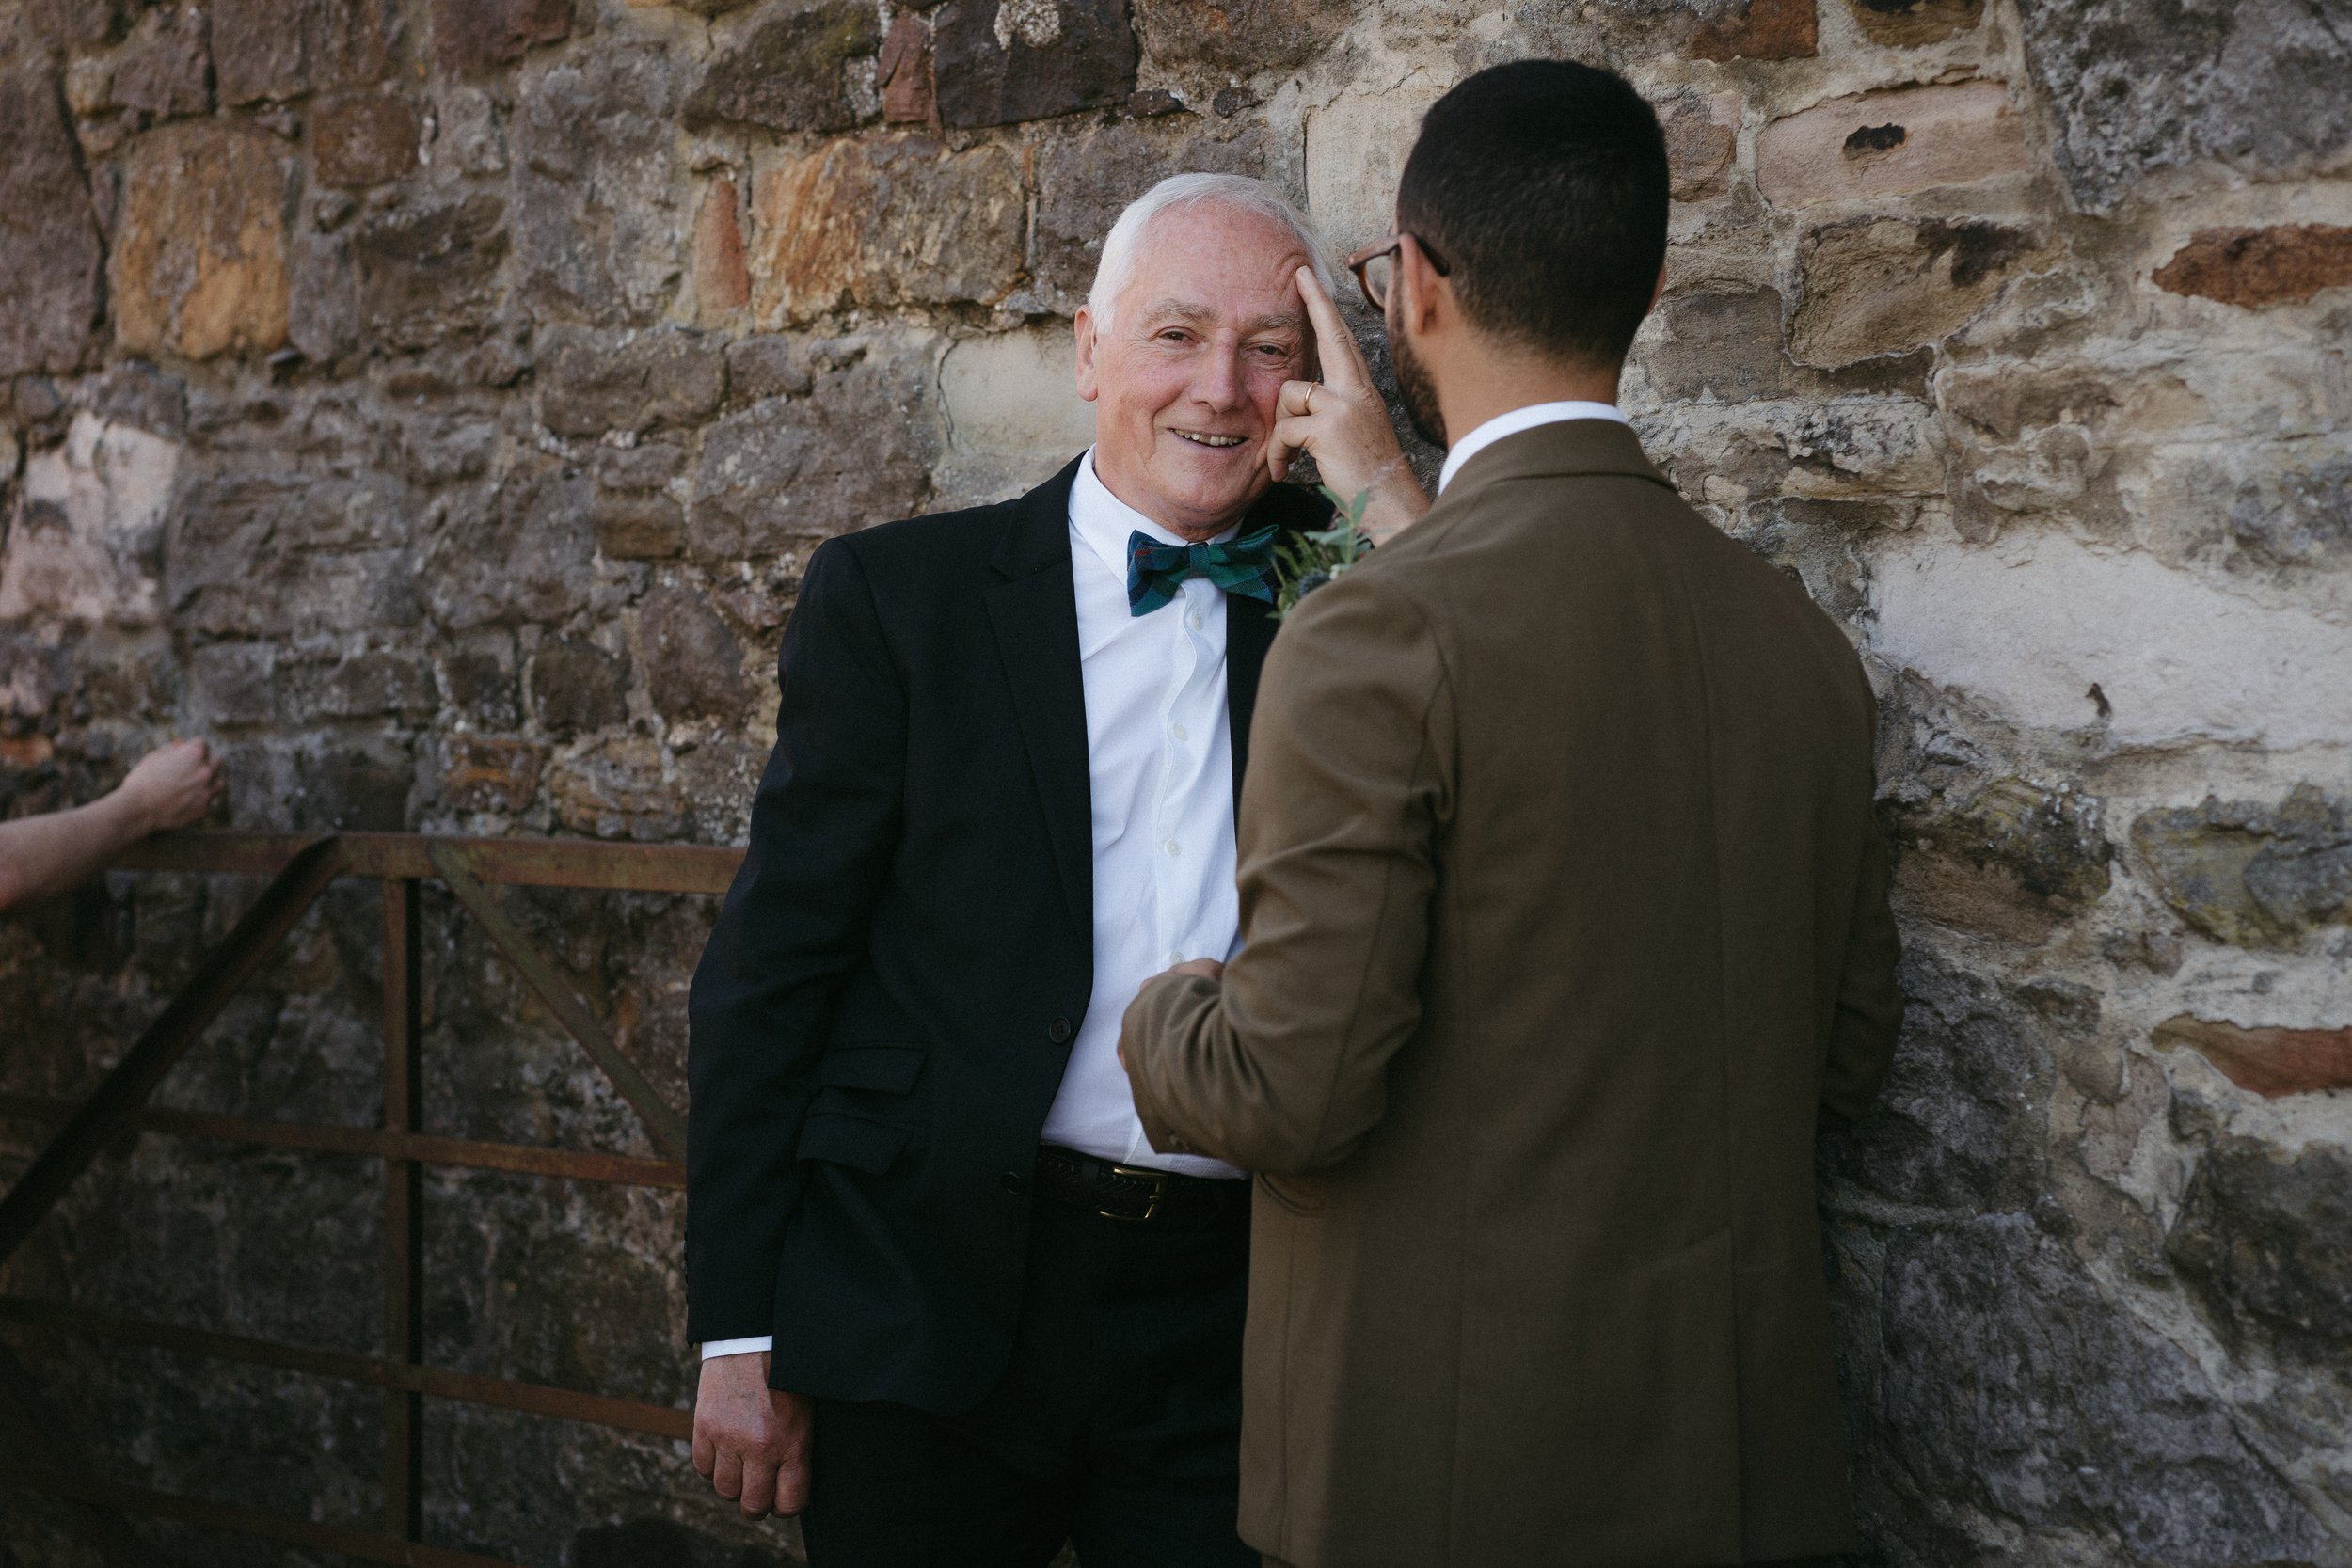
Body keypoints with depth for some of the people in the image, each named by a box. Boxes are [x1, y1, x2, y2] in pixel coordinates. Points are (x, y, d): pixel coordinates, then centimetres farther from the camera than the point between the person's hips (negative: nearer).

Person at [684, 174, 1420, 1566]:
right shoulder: (897, 594, 1)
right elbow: (772, 968, -1)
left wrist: (1384, 480, -8)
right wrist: (743, 1332, -5)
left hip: (1231, 1323, 2)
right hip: (932, 1312, -1)